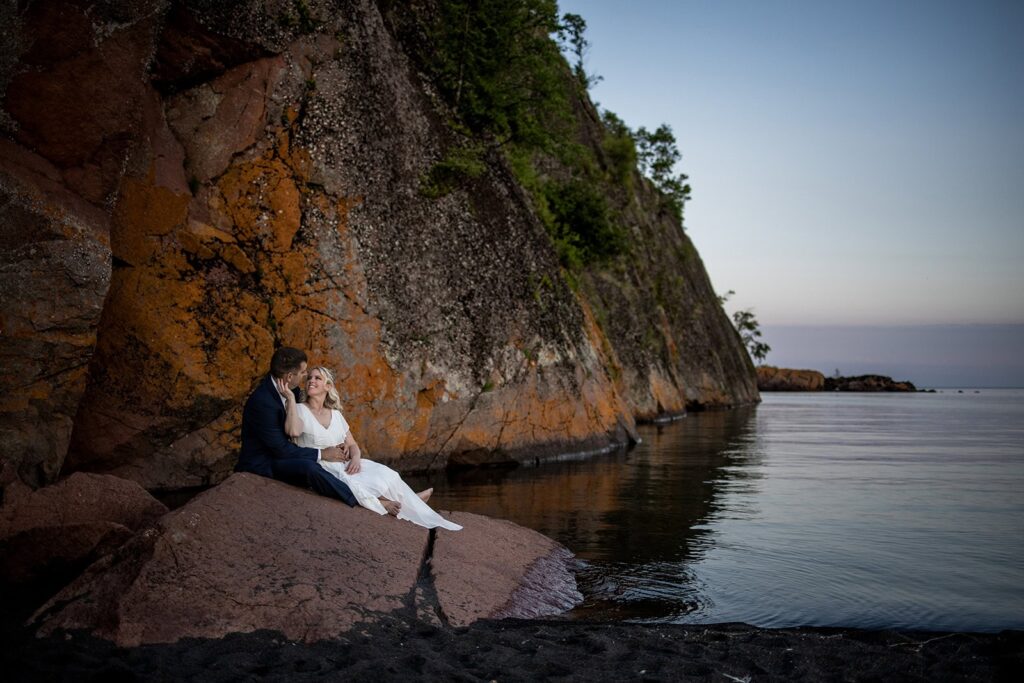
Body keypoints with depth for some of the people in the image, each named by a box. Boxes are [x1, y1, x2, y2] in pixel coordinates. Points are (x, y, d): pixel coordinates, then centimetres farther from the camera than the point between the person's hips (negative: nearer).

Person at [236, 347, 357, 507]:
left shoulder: (291, 392, 0)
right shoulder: (262, 402, -25)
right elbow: (281, 449, -22)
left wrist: (331, 445, 1)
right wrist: (322, 454, -15)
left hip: (278, 457, 10)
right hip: (261, 465, -10)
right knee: (308, 467, -30)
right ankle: (359, 502, -23)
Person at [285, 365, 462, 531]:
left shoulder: (335, 414, 14)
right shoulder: (299, 409, -2)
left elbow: (353, 445, 15)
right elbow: (293, 431, -25)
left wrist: (355, 458, -8)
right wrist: (290, 397, -23)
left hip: (342, 467, 5)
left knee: (385, 475, -13)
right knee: (352, 485, -33)